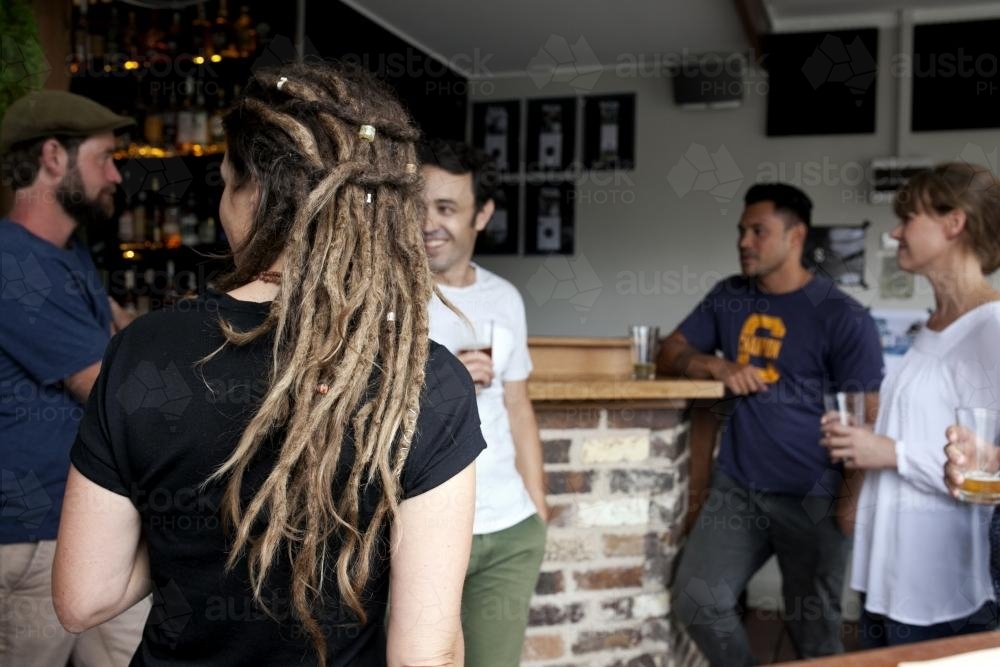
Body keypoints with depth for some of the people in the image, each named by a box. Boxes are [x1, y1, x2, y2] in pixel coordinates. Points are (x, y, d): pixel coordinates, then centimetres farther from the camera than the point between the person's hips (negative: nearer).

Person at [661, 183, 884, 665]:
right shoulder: (729, 297, 8)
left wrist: (853, 502, -12)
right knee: (695, 602, -2)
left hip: (812, 499, -4)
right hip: (736, 488, 5)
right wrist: (717, 365, -10)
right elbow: (671, 354, 11)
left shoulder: (843, 317, -9)